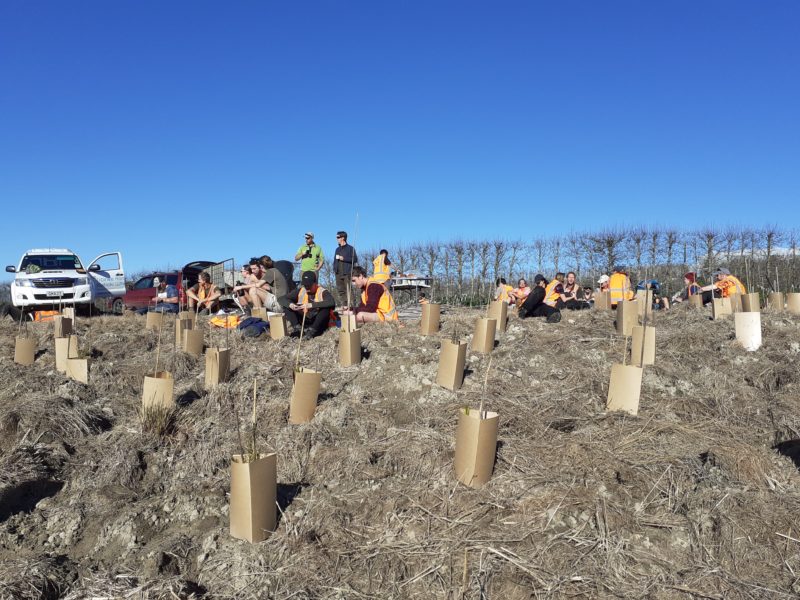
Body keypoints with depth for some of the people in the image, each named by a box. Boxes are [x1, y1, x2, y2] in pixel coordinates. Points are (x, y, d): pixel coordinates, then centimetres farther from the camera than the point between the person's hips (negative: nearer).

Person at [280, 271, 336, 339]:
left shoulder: (322, 292, -12)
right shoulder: (299, 291, 0)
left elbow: (332, 302, -33)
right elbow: (283, 299, 2)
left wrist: (311, 305, -38)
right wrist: (290, 304, -22)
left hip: (318, 323, -4)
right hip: (304, 322, 4)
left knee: (326, 307, -31)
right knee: (286, 307, -7)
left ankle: (312, 330, -27)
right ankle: (297, 327, -22)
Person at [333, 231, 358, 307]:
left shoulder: (350, 248, 1)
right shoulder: (337, 249, 20)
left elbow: (355, 259, -7)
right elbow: (335, 260, 24)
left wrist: (344, 258, -10)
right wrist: (334, 269, 8)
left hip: (347, 273, -6)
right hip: (339, 273, 6)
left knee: (348, 290, -10)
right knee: (339, 290, 5)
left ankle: (348, 305, -10)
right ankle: (340, 306, 9)